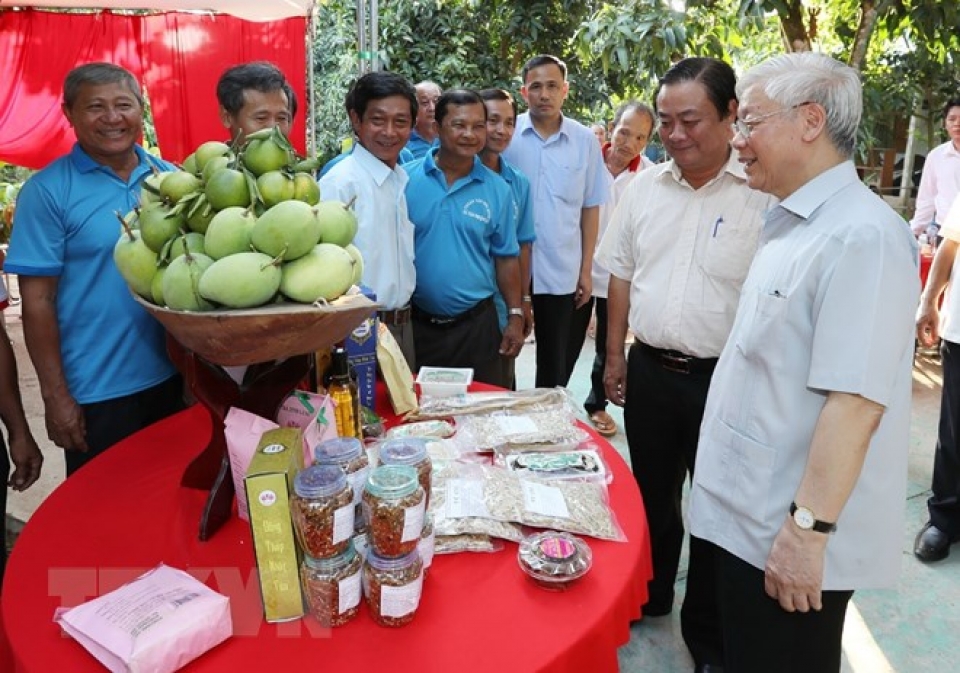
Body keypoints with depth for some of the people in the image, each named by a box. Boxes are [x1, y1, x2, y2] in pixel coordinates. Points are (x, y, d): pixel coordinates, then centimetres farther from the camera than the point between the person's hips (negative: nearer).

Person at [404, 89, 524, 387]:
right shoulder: (407, 180, -4)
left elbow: (505, 257, 7)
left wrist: (515, 316, 3)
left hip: (477, 324, 1)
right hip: (417, 324, -1)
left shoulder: (497, 189, 1)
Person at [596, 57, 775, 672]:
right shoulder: (645, 187, 3)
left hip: (724, 380, -4)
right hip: (649, 371, 5)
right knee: (652, 495, 21)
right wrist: (616, 355, 12)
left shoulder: (764, 194, -13)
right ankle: (648, 594, 44)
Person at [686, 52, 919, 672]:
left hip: (790, 534, -9)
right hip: (750, 515, 9)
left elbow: (855, 401, -25)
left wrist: (808, 529, -23)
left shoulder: (861, 236, -21)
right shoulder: (792, 223, 9)